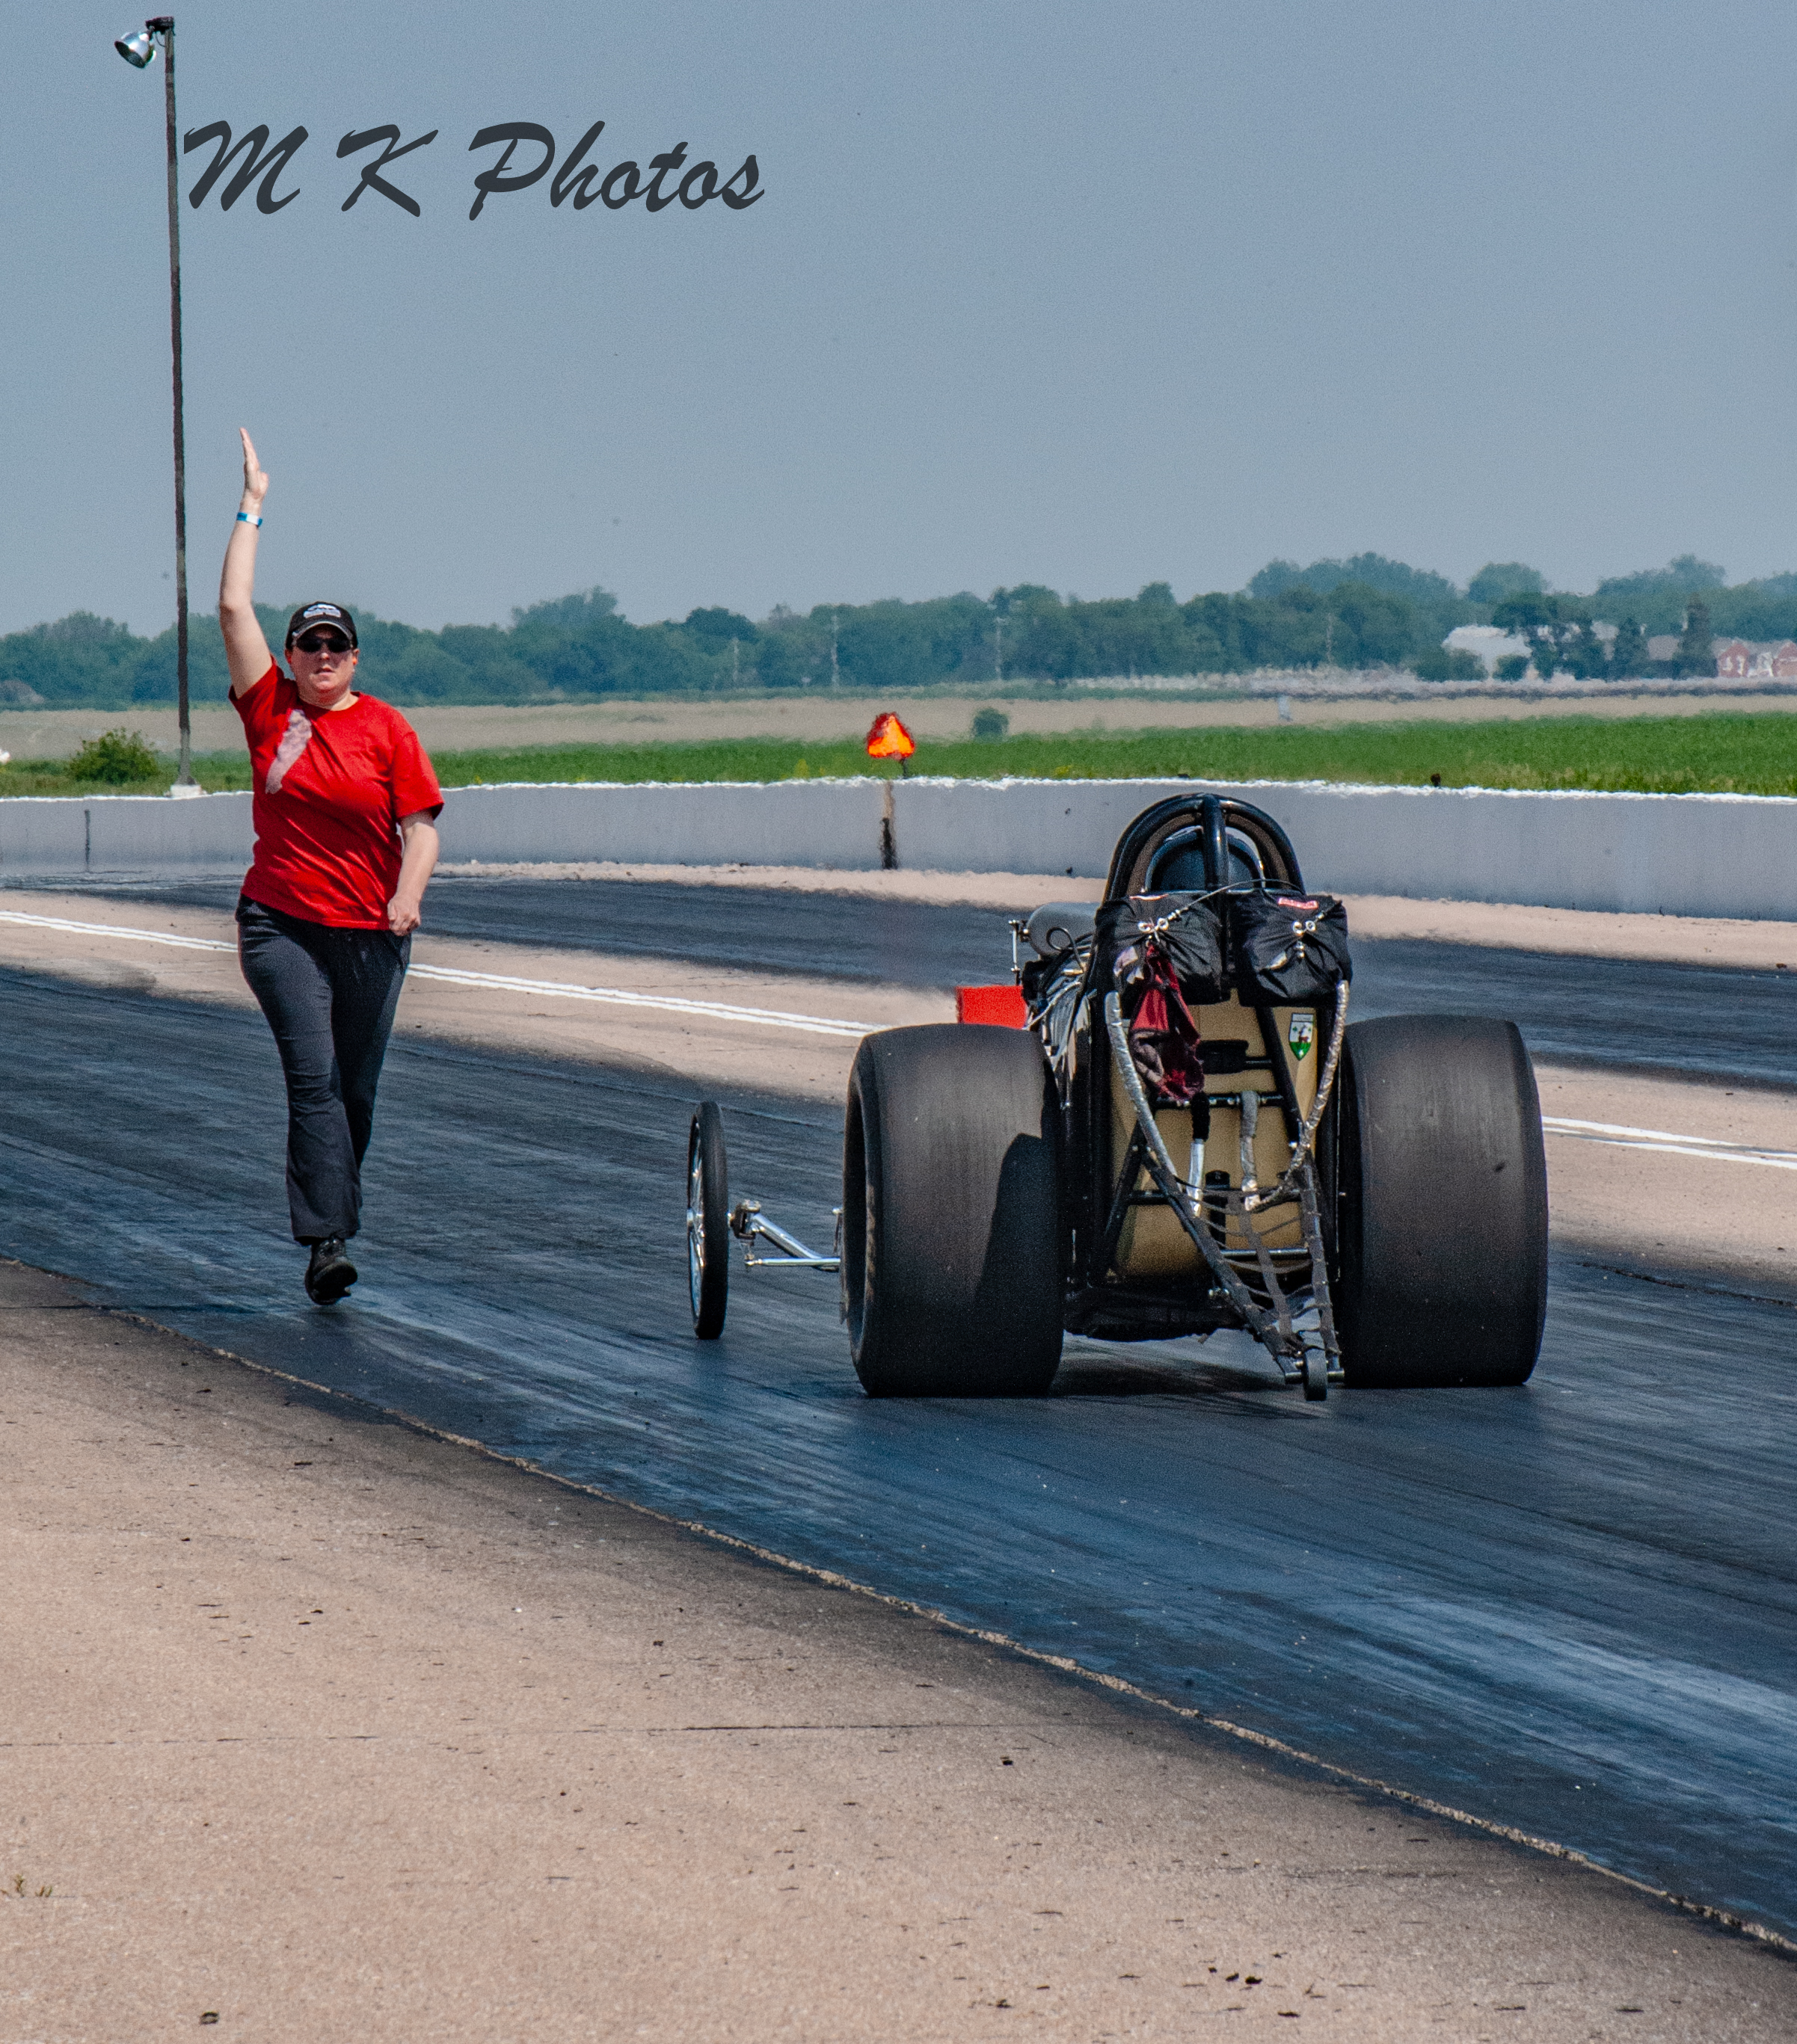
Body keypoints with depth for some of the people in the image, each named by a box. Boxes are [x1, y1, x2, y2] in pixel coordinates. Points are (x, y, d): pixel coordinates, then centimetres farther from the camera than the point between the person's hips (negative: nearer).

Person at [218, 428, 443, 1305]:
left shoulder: (387, 730, 0)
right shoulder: (270, 709, 3)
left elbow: (421, 827, -1)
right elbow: (234, 608, 2)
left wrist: (408, 897, -19)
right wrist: (252, 508, 5)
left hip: (369, 933, 1)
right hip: (281, 925, -1)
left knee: (356, 1089, 7)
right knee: (313, 1077, -14)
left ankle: (334, 1221, 24)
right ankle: (327, 1242, -22)